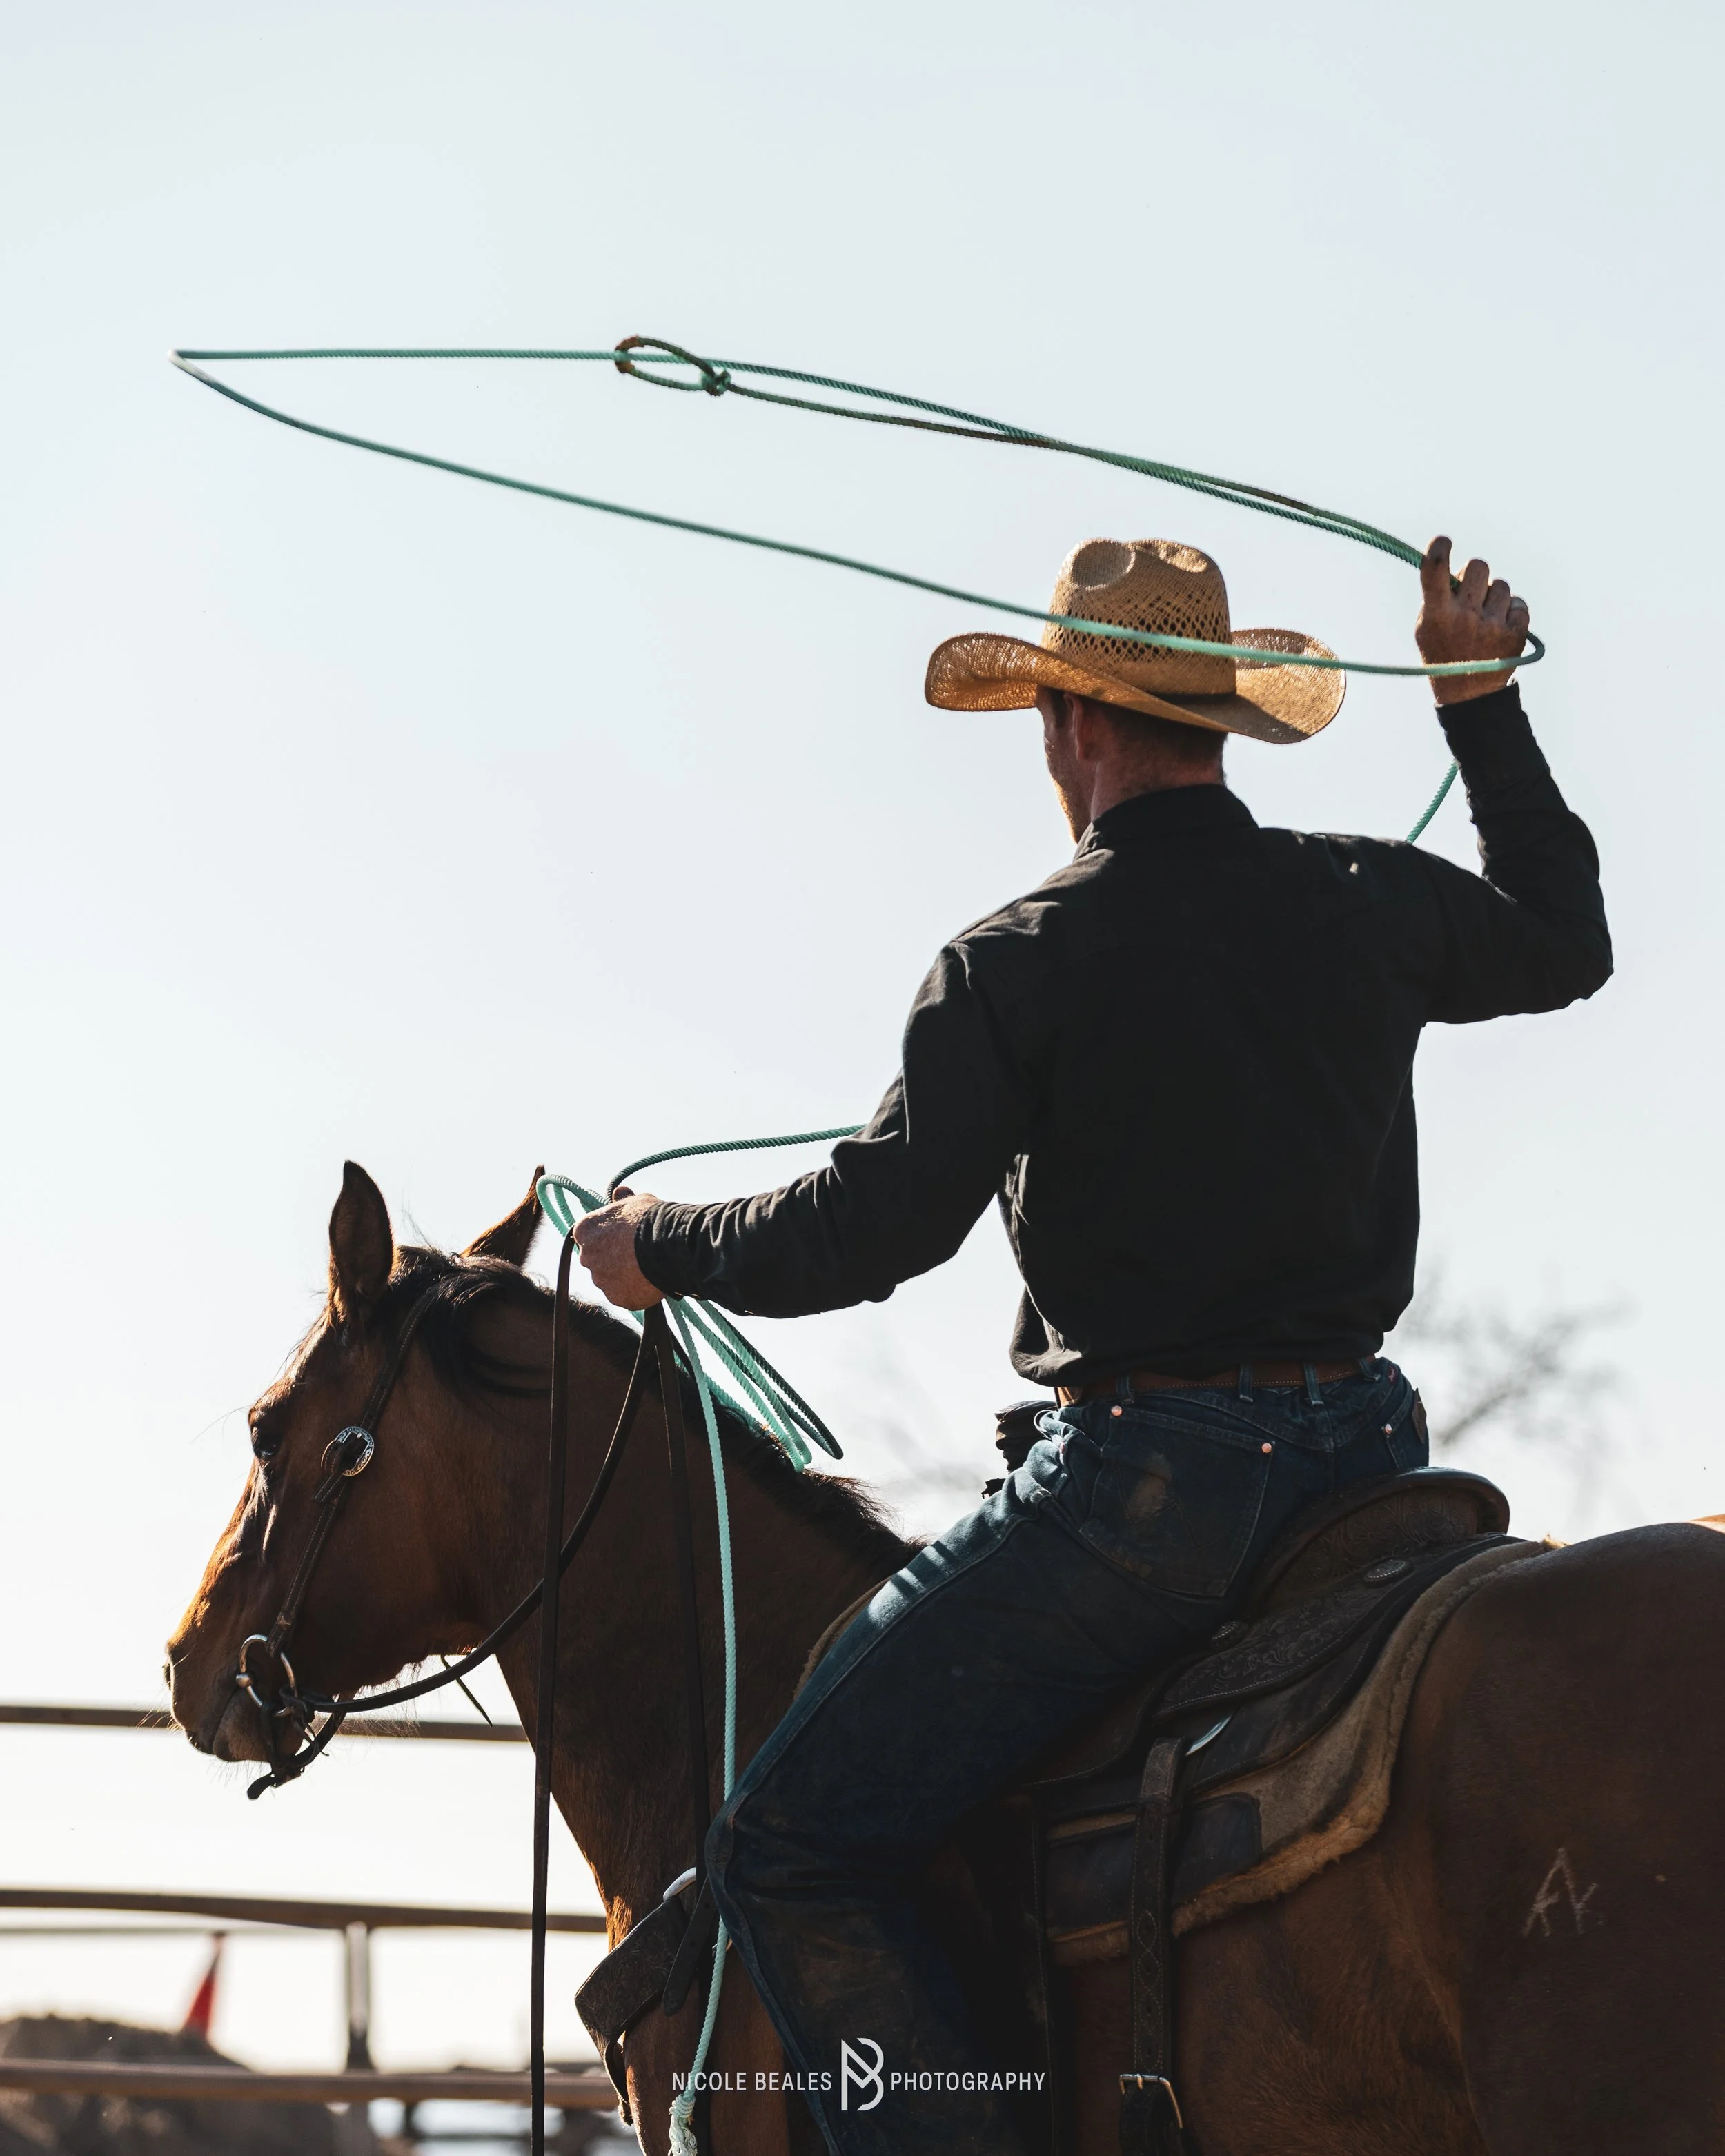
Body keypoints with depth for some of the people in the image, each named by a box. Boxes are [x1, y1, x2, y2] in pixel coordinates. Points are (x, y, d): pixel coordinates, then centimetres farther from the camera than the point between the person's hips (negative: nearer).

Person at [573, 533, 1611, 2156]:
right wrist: (1481, 698, 36)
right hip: (1362, 1456, 6)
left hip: (1145, 1476, -6)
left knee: (789, 1853, -2)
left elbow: (877, 1226, -11)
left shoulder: (1018, 965, -8)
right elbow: (1567, 943, 29)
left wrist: (666, 1249, 6)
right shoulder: (1373, 906, 7)